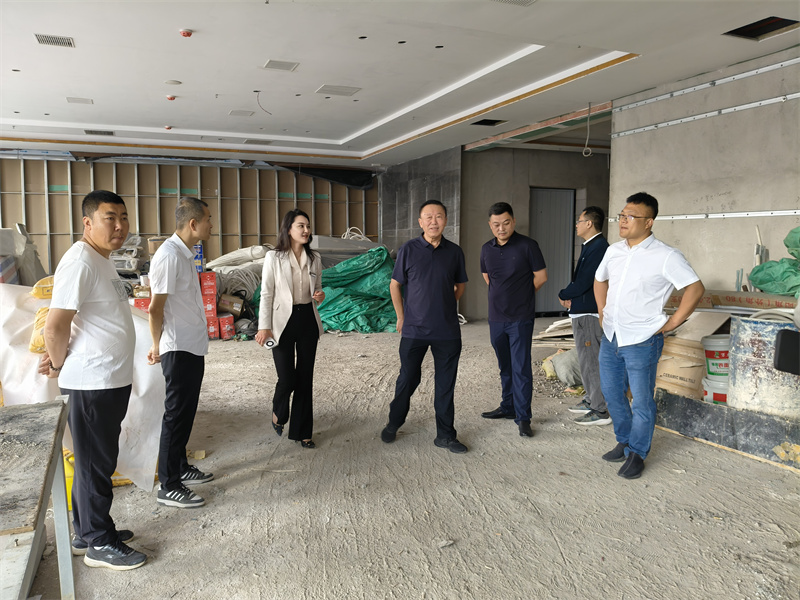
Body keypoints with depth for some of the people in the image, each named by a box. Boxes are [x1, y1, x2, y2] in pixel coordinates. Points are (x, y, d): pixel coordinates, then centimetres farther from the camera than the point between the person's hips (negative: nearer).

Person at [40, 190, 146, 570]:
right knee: (96, 463, 4)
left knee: (98, 460, 19)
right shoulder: (80, 261, -19)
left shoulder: (104, 260, 12)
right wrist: (61, 365, -6)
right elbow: (55, 327, -22)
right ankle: (98, 544, 18)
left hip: (112, 380, 9)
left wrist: (61, 358, 10)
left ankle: (88, 531, 34)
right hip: (91, 383, -9)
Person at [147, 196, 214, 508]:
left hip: (193, 348, 9)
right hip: (178, 350, -9)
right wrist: (158, 347, -8)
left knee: (186, 412, 19)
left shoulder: (186, 254, 12)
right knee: (176, 414, -1)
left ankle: (180, 467, 33)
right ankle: (168, 486, 10)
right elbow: (155, 309, -19)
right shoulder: (169, 255, -20)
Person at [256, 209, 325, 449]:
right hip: (284, 322, -4)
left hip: (308, 320, 4)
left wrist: (320, 296, -7)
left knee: (305, 378, 8)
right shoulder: (274, 258, -6)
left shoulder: (314, 258, 6)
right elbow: (266, 294, -5)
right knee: (287, 379, -5)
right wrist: (264, 327, -11)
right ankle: (279, 414, 30)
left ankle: (301, 431, 21)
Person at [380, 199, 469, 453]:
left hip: (447, 331, 2)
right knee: (408, 379, 10)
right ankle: (393, 424, 32)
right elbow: (395, 285, 5)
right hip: (414, 330, -2)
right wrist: (401, 317, 6)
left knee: (446, 384, 8)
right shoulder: (408, 250, -3)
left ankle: (445, 435, 22)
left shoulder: (455, 252, 3)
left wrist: (444, 307, 10)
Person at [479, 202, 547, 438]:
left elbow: (541, 277, -4)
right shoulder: (487, 249, 7)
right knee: (505, 366, 16)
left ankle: (523, 417, 1)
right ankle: (508, 407, 30)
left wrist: (522, 295, 6)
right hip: (496, 318, 5)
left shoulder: (527, 245, -8)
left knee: (521, 367, -5)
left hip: (520, 318, -5)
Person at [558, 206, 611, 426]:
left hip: (590, 314, -11)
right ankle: (591, 401, 32)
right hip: (581, 311, 11)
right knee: (586, 359, 19)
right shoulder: (589, 246, 14)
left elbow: (583, 283, -22)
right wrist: (570, 297, 2)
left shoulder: (599, 247, -19)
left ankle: (600, 411, 2)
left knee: (591, 362, -5)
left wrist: (563, 295, -5)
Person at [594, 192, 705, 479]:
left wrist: (672, 323, -12)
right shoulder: (614, 250, 6)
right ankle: (624, 443, 35)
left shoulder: (666, 256, -13)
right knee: (612, 393, 16)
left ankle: (637, 453, 22)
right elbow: (600, 280, 23)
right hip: (610, 337, 6)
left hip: (641, 340, -6)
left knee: (641, 401, 4)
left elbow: (695, 288, -12)